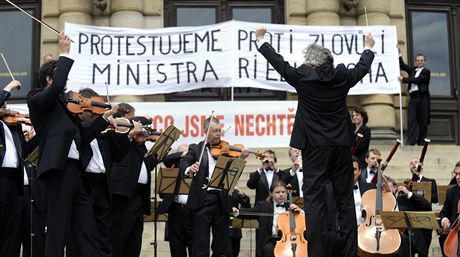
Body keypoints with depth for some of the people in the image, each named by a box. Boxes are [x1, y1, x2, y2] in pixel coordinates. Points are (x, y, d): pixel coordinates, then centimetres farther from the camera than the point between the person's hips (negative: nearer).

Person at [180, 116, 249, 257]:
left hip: (222, 199, 3)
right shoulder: (196, 148, 7)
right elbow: (183, 164, -7)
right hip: (202, 199, -3)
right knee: (201, 243, -1)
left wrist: (241, 159, -18)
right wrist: (189, 169, -30)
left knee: (221, 244, 9)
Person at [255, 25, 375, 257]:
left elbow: (278, 62, 9)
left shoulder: (302, 77, -6)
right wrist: (368, 47, 44)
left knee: (314, 201, -3)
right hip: (341, 145, 3)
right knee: (345, 201, 8)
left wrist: (261, 40, 26)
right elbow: (362, 67, 23)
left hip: (315, 147, -3)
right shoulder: (342, 77, 3)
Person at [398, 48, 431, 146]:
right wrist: (399, 53, 13)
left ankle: (421, 141, 4)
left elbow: (417, 80, -9)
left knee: (423, 120, -1)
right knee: (412, 119, -6)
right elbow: (402, 66, 21)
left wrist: (403, 79, -8)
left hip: (422, 97, -4)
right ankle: (411, 141, -11)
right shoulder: (412, 69, 20)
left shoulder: (426, 72, 4)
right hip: (413, 97, 4)